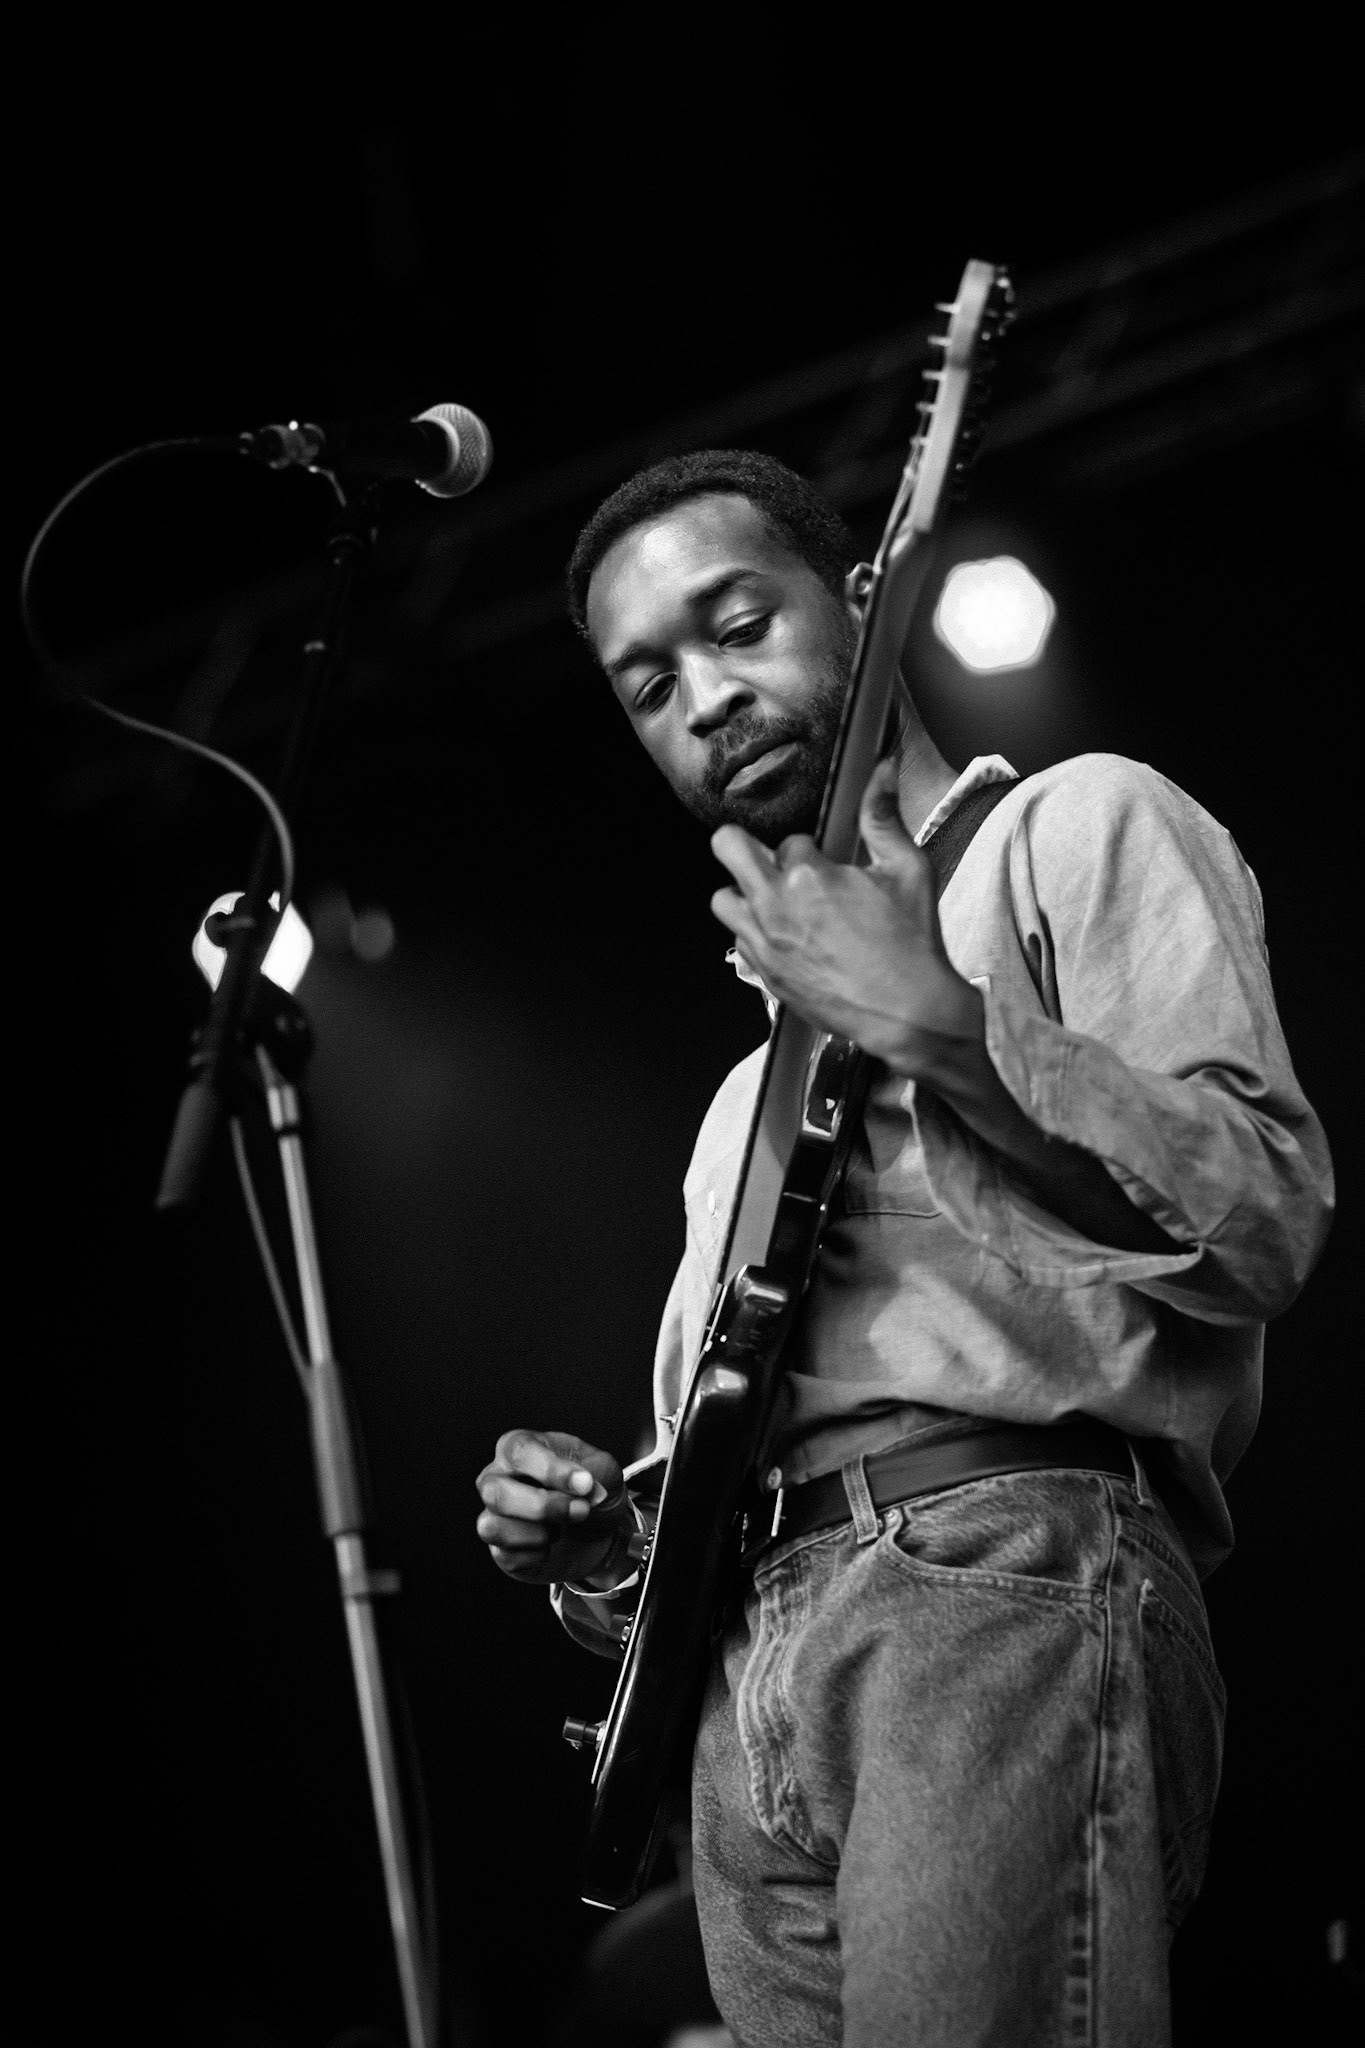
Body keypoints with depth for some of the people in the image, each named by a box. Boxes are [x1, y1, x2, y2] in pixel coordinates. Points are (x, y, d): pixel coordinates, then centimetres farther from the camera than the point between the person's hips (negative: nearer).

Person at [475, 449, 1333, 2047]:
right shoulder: (752, 1089, 31)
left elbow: (1268, 1225, -6)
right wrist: (605, 1550, 11)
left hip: (1002, 1575, -7)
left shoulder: (1076, 829, 9)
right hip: (743, 1689, 8)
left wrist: (936, 1027, -13)